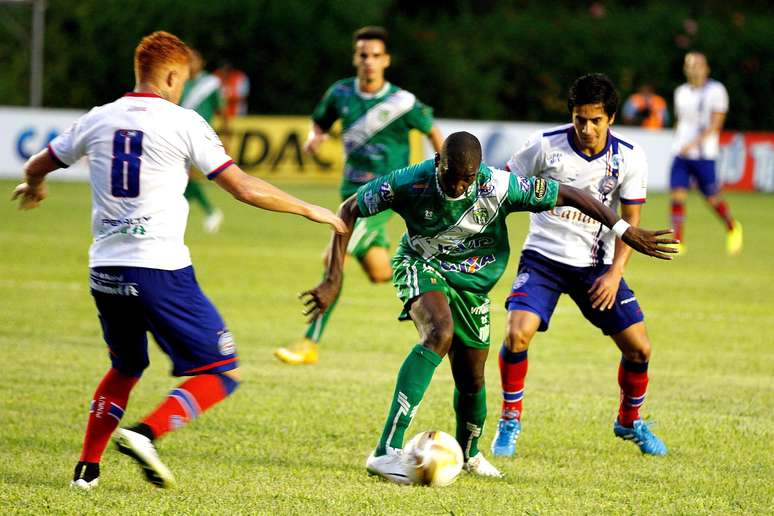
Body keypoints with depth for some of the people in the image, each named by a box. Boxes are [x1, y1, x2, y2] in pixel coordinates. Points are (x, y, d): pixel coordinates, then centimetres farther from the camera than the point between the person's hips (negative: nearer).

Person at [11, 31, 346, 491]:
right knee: (223, 373, 2)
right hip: (160, 269, -6)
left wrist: (33, 188, 48)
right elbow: (244, 188, -6)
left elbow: (36, 167, 23)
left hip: (105, 271, 6)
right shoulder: (183, 123, -4)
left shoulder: (98, 120, 10)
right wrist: (308, 210, 6)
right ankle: (145, 435, -16)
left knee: (125, 369, 28)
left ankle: (88, 468, 19)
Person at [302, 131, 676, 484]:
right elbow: (349, 211, -15)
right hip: (420, 267, -3)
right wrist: (334, 278, -19)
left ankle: (469, 453, 44)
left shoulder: (498, 187, -27)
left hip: (471, 280, 3)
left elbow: (567, 195, -16)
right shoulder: (409, 183, -28)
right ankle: (386, 451, -39)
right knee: (440, 333, -34)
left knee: (471, 380, 7)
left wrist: (624, 231, -14)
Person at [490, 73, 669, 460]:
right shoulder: (545, 146, -12)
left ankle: (629, 421, 28)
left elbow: (630, 220, 0)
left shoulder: (629, 158, -7)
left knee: (639, 348, -1)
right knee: (518, 333, -24)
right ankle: (510, 421, -2)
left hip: (596, 264, 2)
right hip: (543, 257, -2)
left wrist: (615, 273, -11)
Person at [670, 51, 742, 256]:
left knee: (713, 198, 4)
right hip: (681, 153, 5)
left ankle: (732, 227, 31)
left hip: (704, 155, -5)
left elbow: (715, 124, -12)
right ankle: (678, 241, -5)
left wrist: (694, 143, -21)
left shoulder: (716, 91, -6)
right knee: (677, 196, -8)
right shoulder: (681, 92, 12)